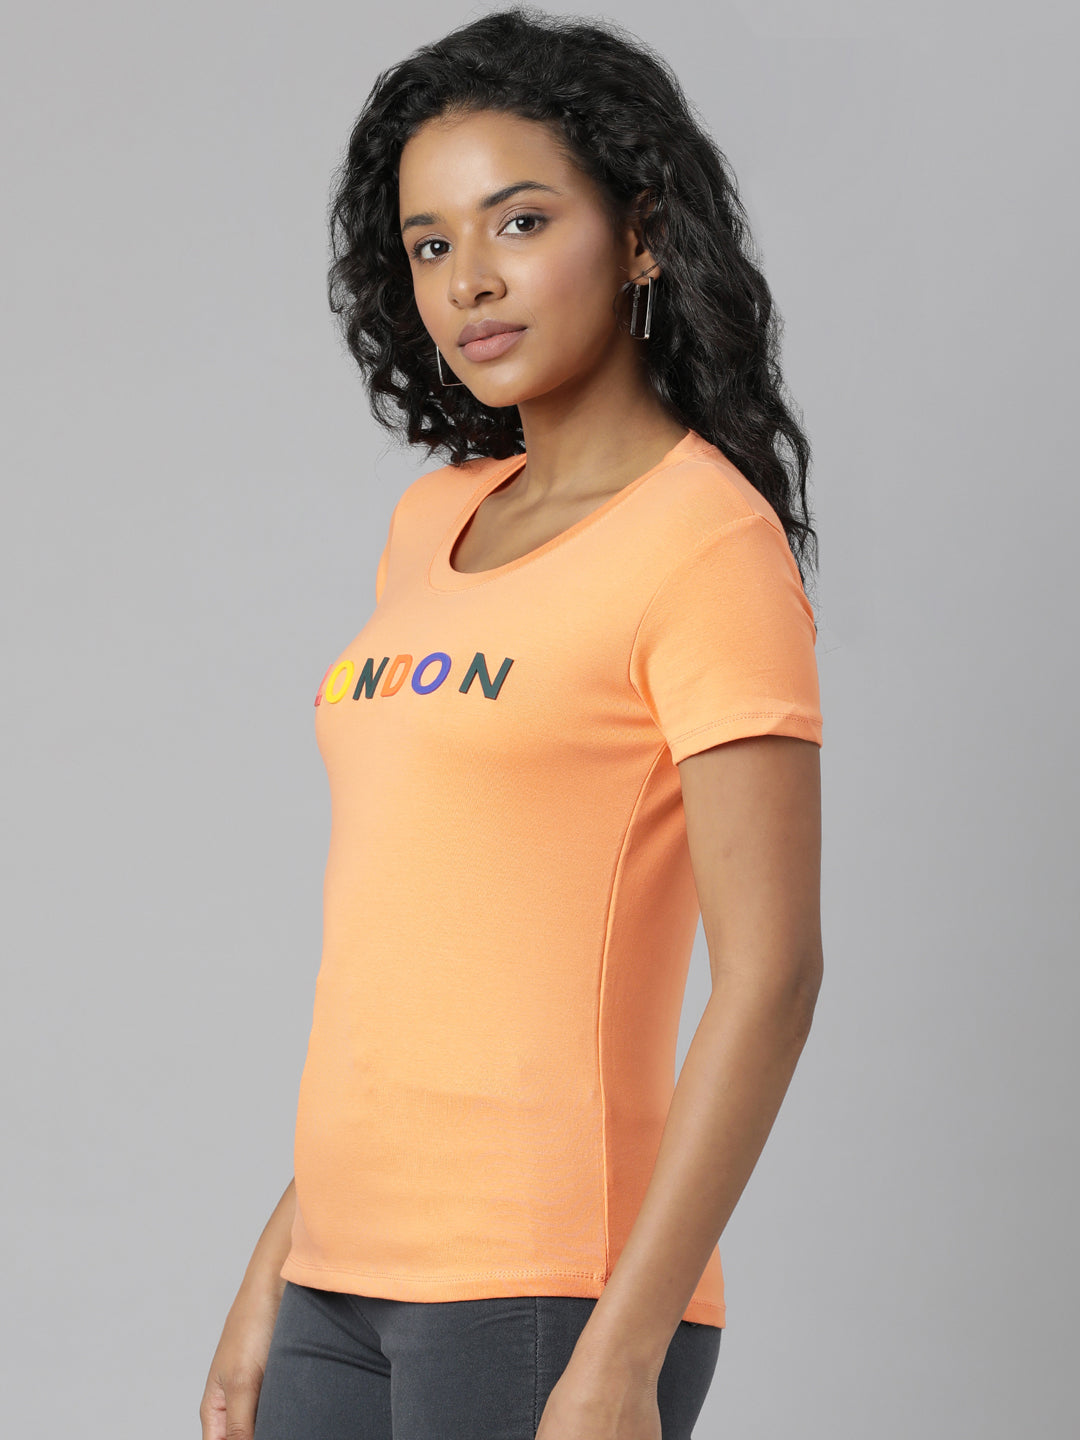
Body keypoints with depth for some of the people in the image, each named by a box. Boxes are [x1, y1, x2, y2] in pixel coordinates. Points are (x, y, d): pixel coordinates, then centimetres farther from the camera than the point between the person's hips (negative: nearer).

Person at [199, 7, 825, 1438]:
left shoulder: (711, 540, -8)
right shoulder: (437, 525, 14)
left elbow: (771, 975, -14)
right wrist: (282, 1262, 16)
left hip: (547, 1292, -7)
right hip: (358, 1279, 7)